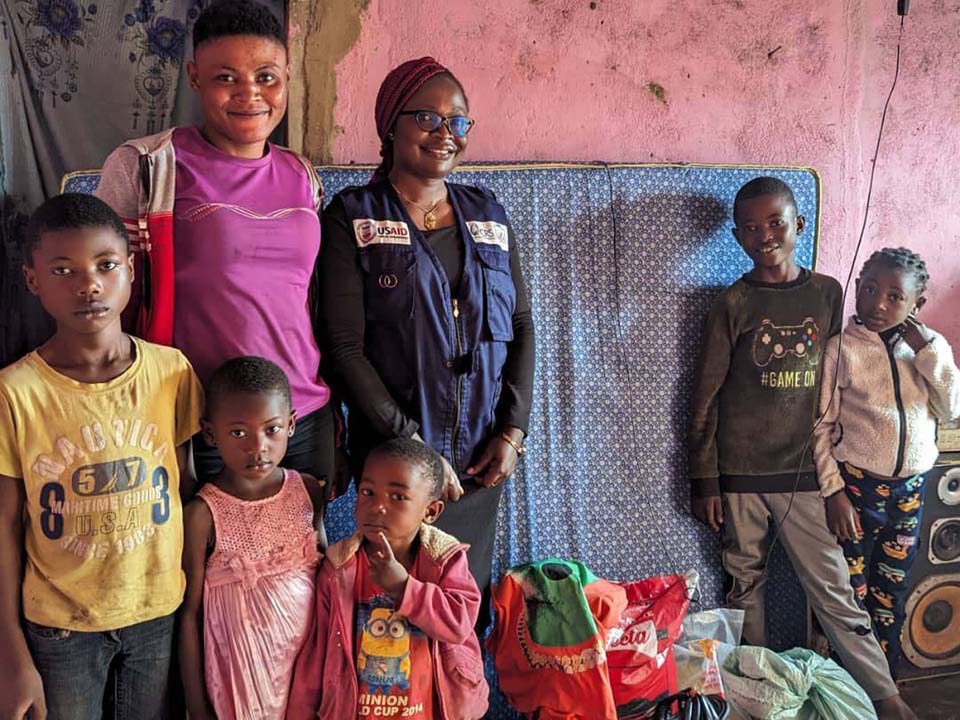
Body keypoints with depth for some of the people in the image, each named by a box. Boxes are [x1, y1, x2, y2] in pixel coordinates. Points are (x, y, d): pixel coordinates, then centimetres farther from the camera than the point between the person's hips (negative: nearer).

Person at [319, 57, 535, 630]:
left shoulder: (489, 216, 12)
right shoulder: (353, 218, -1)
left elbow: (521, 325, 12)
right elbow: (345, 346, -8)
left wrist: (512, 430, 0)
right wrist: (410, 444, -13)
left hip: (482, 458, 4)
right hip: (394, 456, -4)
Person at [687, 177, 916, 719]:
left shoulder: (828, 293, 3)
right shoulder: (733, 305, -4)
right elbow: (705, 398, -2)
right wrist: (704, 481, -3)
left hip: (804, 471, 1)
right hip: (739, 473, -1)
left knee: (833, 588, 4)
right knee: (746, 584, 10)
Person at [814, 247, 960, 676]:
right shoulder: (842, 348, -9)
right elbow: (822, 426, -9)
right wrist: (834, 492, -12)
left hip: (909, 488, 4)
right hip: (857, 485, -4)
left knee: (890, 594, 15)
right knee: (850, 593, 2)